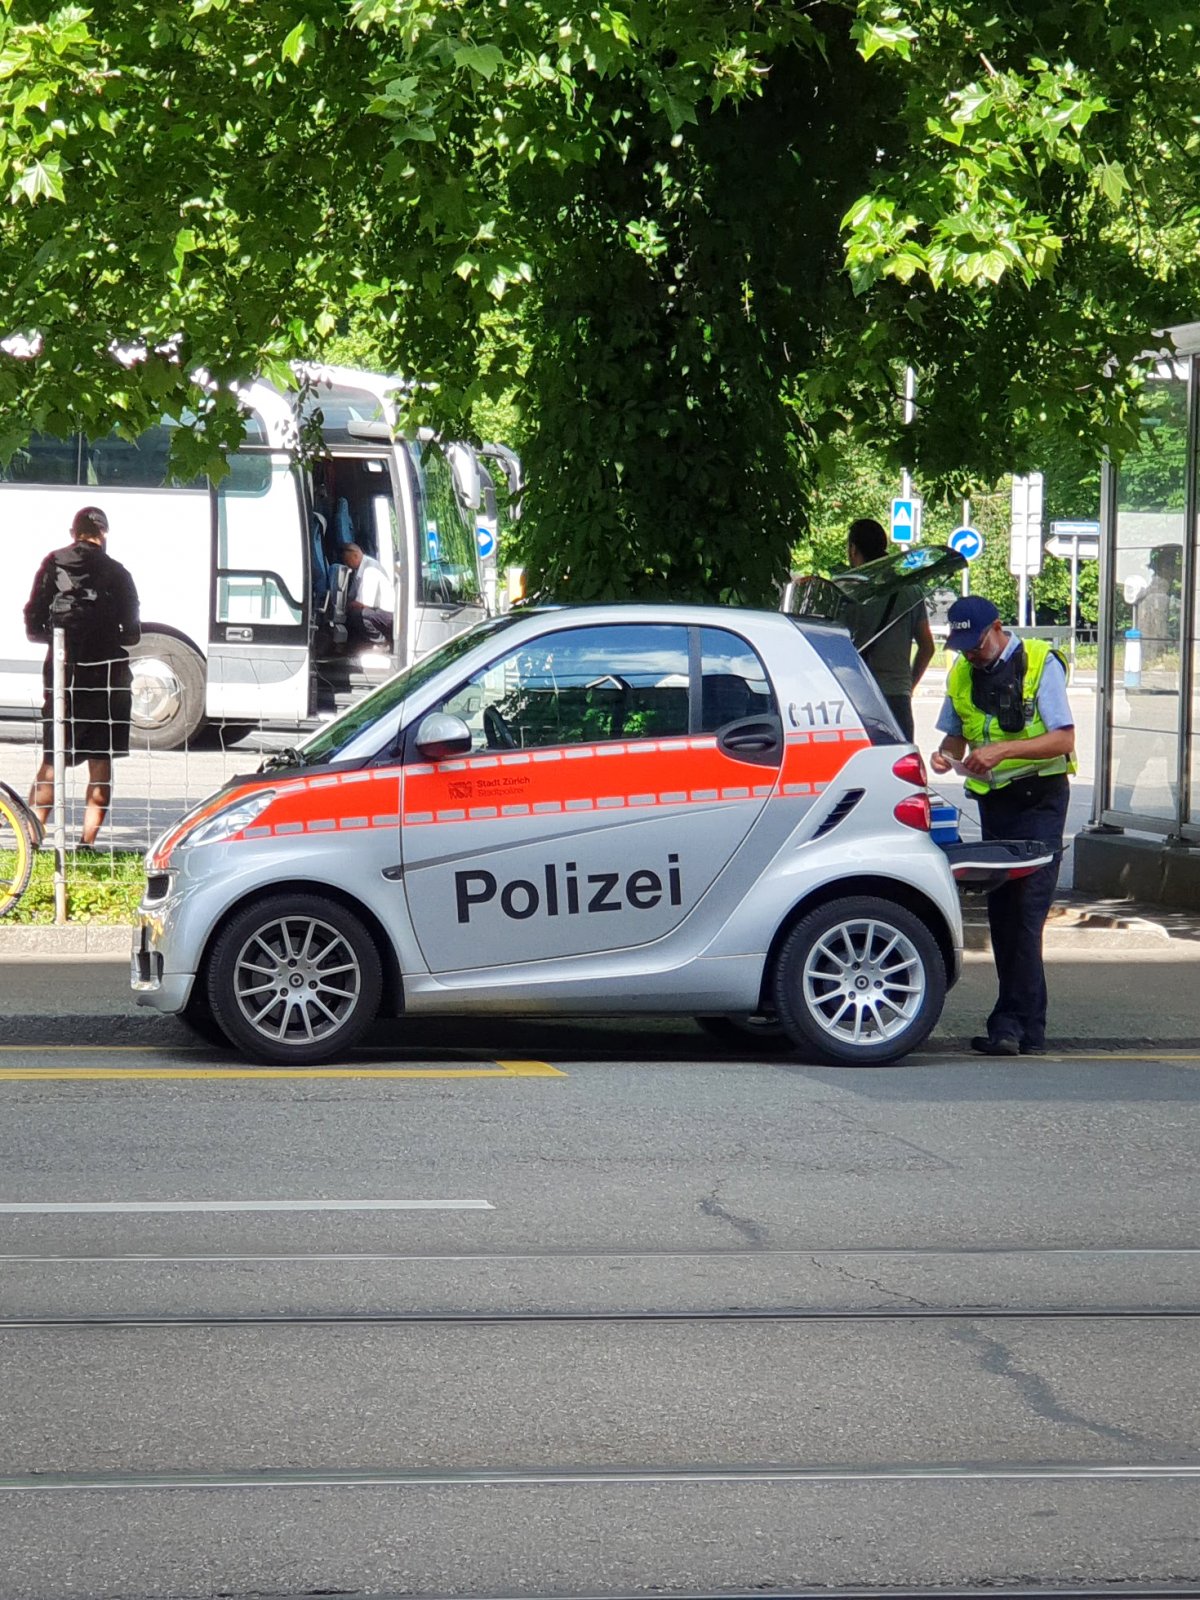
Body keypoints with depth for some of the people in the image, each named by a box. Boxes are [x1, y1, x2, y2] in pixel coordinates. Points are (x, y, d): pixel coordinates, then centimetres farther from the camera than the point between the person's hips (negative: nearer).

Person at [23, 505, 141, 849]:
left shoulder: (53, 566, 1)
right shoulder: (116, 573, 0)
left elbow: (33, 630, 1)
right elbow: (132, 635, 1)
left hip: (62, 675, 1)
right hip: (107, 675, -1)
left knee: (52, 762, 10)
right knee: (101, 763, 5)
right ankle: (88, 841, -2)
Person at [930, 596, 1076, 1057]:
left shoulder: (1040, 664, -10)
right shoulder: (962, 673, 7)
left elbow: (1063, 739, -16)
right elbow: (956, 732, 16)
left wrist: (1002, 749, -27)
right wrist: (948, 753, -8)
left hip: (1039, 799, -6)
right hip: (993, 800, 6)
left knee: (1024, 912, -12)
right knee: (1000, 912, 5)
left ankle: (1014, 1024, -12)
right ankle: (1022, 1025, 11)